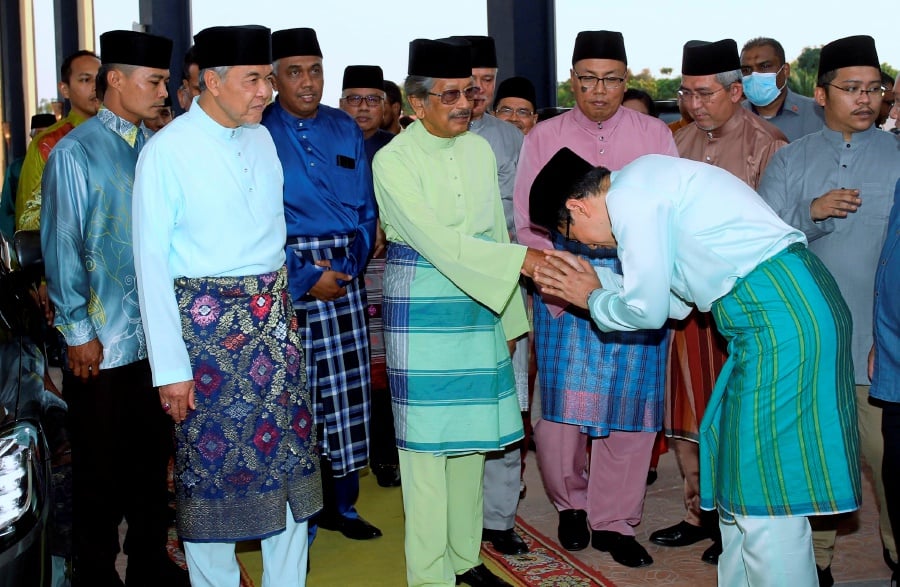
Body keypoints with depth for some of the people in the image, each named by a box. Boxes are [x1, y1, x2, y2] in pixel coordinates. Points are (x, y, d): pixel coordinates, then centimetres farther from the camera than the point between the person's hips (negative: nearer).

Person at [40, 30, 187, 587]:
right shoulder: (75, 153, -8)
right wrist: (78, 332, -9)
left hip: (157, 336, 5)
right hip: (102, 343, -5)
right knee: (101, 466, 8)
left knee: (153, 456, 15)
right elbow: (61, 248, -8)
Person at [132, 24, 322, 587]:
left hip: (274, 317, 5)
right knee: (211, 460, 4)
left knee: (291, 454, 10)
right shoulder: (168, 151, -10)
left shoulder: (262, 138, 7)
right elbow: (151, 262, -10)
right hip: (207, 321, -5)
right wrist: (169, 366, -13)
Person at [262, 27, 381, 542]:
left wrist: (353, 264, -3)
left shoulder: (346, 129, 11)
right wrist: (306, 279, -12)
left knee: (349, 390, 6)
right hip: (286, 277, -4)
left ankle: (340, 505, 21)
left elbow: (366, 208, 12)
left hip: (345, 274, 4)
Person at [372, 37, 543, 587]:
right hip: (422, 309, -6)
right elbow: (437, 240, -19)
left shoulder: (480, 150, 8)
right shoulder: (394, 160, -10)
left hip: (478, 305, 6)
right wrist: (523, 259, -25)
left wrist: (508, 315, 13)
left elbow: (494, 232, 13)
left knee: (471, 435, 12)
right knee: (427, 441, 0)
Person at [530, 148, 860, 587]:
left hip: (781, 314, -10)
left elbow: (647, 311, -7)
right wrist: (598, 281, 20)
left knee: (765, 495, -5)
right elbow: (674, 300, 22)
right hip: (791, 305, 10)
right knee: (739, 471, 16)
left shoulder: (629, 197, -10)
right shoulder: (646, 182, 20)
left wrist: (593, 300, 11)